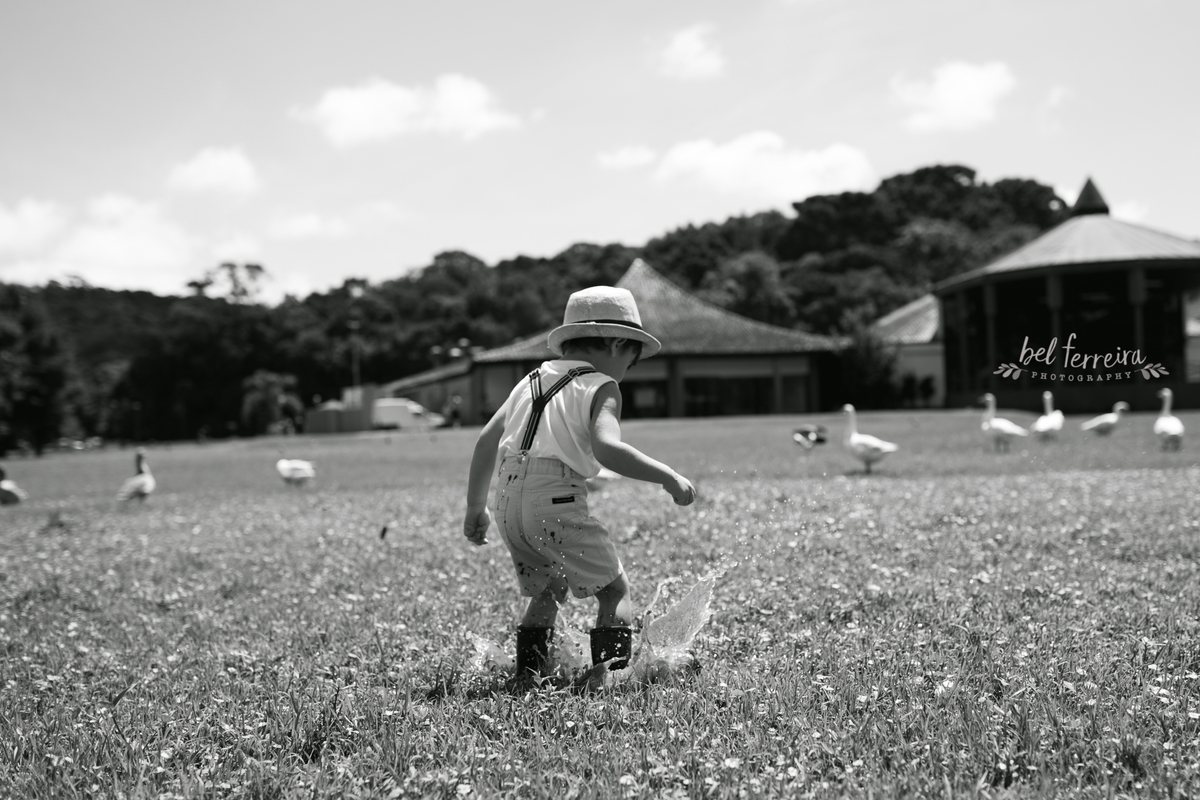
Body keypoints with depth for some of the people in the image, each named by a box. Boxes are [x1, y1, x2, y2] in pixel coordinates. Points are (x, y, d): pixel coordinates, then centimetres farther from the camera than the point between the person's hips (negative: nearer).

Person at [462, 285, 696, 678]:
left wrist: (475, 507, 29)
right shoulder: (600, 387, 0)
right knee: (614, 590, 7)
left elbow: (486, 442, 22)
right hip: (556, 500, -7)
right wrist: (668, 477, -15)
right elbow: (607, 448, -20)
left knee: (547, 592, 23)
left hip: (508, 502, 7)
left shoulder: (534, 380, 22)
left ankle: (527, 675, 15)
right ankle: (611, 673, -5)